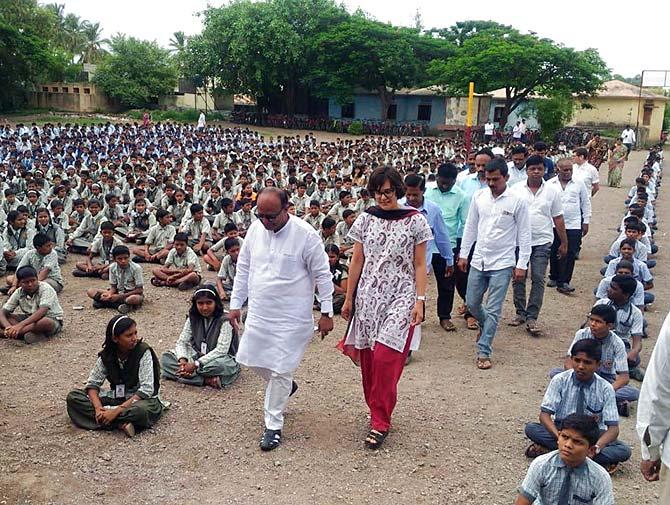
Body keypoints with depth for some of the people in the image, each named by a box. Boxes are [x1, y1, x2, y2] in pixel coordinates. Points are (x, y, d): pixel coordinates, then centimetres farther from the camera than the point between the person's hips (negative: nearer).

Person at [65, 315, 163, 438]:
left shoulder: (143, 352, -16)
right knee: (73, 397, -14)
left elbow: (146, 389, -22)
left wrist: (117, 410, -28)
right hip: (115, 398, 6)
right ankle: (121, 424, -25)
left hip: (140, 399, -6)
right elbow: (93, 383, -2)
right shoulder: (106, 355, -3)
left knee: (141, 410, -41)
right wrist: (98, 408, -23)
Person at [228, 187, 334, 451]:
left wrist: (326, 313, -8)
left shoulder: (305, 234, -17)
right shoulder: (255, 229, -1)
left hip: (291, 317, -6)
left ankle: (273, 426, 17)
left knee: (280, 370, 0)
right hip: (259, 312, 6)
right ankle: (285, 386, 43)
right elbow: (243, 268, 10)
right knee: (252, 359, 14)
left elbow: (322, 275, -9)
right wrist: (235, 305, 10)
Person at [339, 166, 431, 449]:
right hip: (369, 296, 3)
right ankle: (376, 409, 25)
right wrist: (348, 298, 10)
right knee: (368, 358, 6)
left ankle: (380, 422, 1)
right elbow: (357, 261, 10)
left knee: (385, 357, -11)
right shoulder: (366, 220, 6)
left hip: (400, 298, -3)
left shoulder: (416, 221, -2)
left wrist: (420, 301, -7)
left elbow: (419, 265, 0)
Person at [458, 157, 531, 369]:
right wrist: (463, 254, 10)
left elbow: (524, 234, -5)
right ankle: (487, 327, 43)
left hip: (502, 264, -4)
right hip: (478, 261, 4)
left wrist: (522, 264, -7)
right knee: (472, 303, 13)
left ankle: (483, 352, 7)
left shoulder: (517, 201, -9)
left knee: (493, 310, -2)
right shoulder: (478, 196, 1)